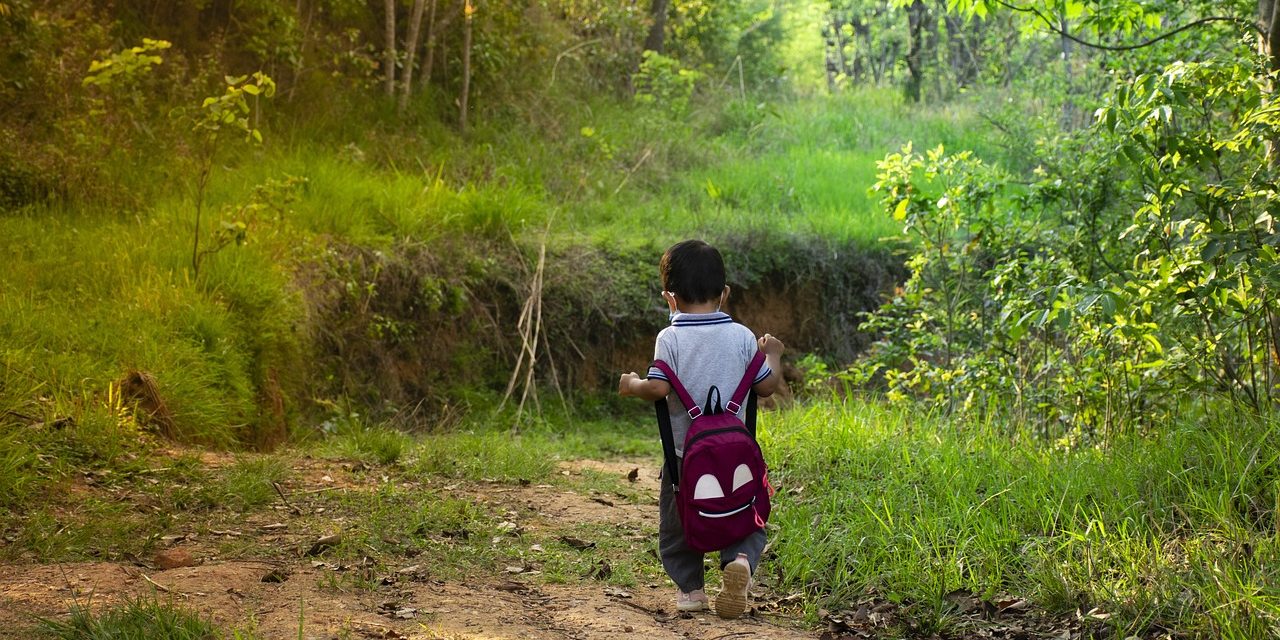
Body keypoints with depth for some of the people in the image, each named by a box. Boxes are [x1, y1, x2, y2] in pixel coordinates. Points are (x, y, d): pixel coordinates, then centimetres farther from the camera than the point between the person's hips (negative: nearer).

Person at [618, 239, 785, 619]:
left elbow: (658, 388, -18)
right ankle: (740, 560, -17)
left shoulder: (670, 338, -9)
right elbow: (766, 387, 3)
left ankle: (690, 587, 14)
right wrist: (773, 355, 22)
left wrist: (631, 385, 2)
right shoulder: (742, 336, -2)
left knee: (675, 524, 18)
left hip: (684, 453, -1)